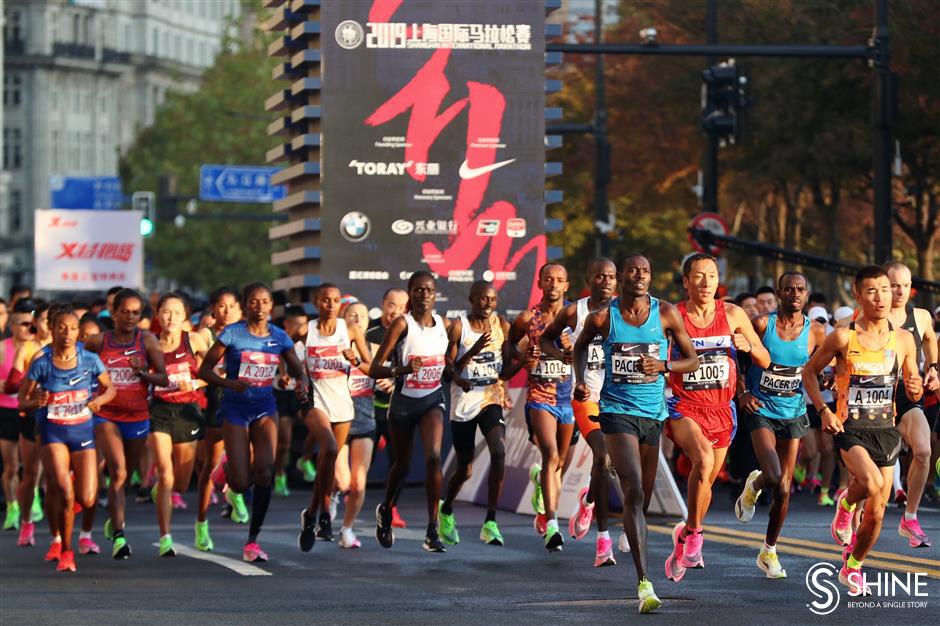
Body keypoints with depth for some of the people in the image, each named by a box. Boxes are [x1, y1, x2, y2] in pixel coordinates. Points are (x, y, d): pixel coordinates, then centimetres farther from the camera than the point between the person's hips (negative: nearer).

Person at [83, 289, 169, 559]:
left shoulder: (147, 341, -1)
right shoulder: (97, 342, -2)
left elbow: (164, 378, -3)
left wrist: (143, 372, -20)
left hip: (137, 416, 2)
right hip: (106, 415, -2)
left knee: (123, 475, 16)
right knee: (118, 472, -19)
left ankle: (114, 519, 44)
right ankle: (118, 536, -21)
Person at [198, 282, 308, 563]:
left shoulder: (279, 337, 2)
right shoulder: (232, 333, -8)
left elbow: (297, 369, 14)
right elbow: (204, 370, -7)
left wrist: (301, 382, -11)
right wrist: (229, 383, -25)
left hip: (265, 407, 3)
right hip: (235, 408, -3)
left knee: (265, 471, -17)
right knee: (240, 483, -9)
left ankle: (253, 539, -6)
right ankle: (229, 470, 33)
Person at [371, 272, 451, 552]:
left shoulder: (444, 324, 0)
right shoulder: (402, 324, -14)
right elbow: (374, 369, -19)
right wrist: (401, 369, -34)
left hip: (432, 400, 2)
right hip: (404, 400, -1)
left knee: (433, 457, -21)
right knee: (402, 465, 14)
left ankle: (432, 531, -18)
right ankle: (385, 511, 46)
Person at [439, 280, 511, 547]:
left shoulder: (502, 326, 4)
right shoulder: (459, 326, -5)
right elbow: (449, 368, -8)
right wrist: (475, 349, -22)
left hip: (491, 399, 2)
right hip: (464, 403, -2)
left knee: (499, 452, -23)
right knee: (464, 469, 6)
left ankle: (490, 523, -18)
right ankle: (446, 511, 37)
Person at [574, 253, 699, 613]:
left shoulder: (666, 314, -1)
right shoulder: (602, 317, -3)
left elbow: (692, 360, 5)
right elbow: (581, 344, 19)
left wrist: (663, 366, -14)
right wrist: (580, 378, 3)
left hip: (654, 413, 3)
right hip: (617, 411, -3)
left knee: (644, 496, 12)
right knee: (634, 492, -18)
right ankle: (644, 583, -26)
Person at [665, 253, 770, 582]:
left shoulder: (732, 315, 1)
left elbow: (765, 361, 7)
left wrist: (748, 346, -13)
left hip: (721, 410, 4)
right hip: (684, 407, -4)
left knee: (706, 483, 12)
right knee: (704, 459, -31)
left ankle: (683, 539, 36)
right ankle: (694, 533, -16)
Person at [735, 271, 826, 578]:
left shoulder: (816, 332, -3)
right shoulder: (762, 324, -9)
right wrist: (741, 392, -11)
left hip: (793, 414, 3)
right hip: (761, 411, -3)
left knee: (784, 488, 5)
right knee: (774, 477, -21)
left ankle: (769, 551, 20)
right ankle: (754, 485, 18)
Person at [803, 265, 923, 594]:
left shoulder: (903, 339, 1)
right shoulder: (843, 337, -8)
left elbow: (913, 392, 11)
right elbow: (809, 372, 4)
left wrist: (915, 389, -13)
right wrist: (823, 410, -8)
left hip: (886, 431, 4)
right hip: (850, 429, -4)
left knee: (876, 513, 7)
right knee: (873, 484, -31)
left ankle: (853, 567, 29)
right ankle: (846, 503, 3)